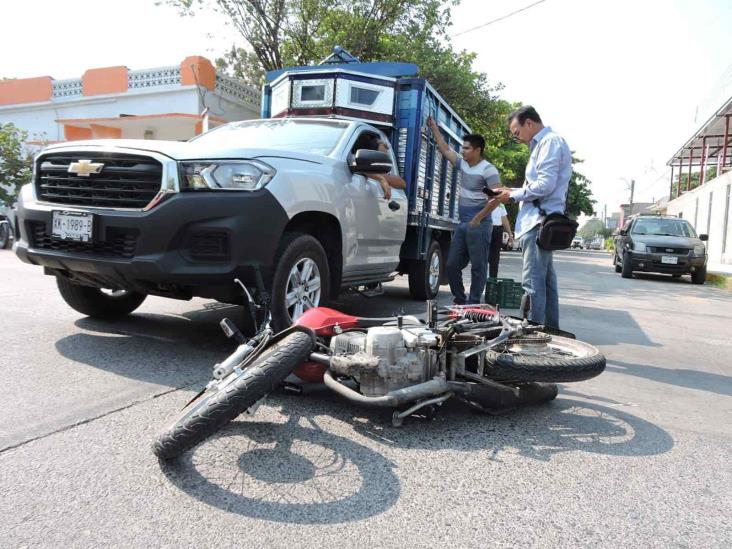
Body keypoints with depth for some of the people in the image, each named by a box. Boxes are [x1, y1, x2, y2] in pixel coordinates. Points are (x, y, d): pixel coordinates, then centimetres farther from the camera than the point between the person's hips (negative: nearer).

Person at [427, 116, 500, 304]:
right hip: (463, 224, 8)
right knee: (452, 265, 8)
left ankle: (473, 303, 4)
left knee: (478, 266, -2)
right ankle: (460, 299, 18)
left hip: (479, 225, -8)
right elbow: (445, 150, 22)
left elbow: (497, 198, -16)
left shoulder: (488, 169, -10)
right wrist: (434, 128, 24)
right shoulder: (463, 163, 12)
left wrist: (478, 218, -16)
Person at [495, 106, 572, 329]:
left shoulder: (550, 142, -7)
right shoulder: (542, 145, 23)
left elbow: (545, 185, -17)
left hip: (540, 222, -11)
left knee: (532, 283, -12)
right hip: (541, 221, 11)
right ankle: (550, 331, 21)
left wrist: (513, 195, -6)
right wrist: (513, 191, 13)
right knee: (546, 281, 13)